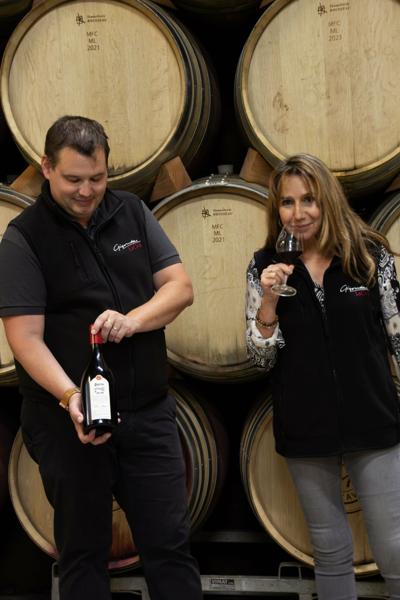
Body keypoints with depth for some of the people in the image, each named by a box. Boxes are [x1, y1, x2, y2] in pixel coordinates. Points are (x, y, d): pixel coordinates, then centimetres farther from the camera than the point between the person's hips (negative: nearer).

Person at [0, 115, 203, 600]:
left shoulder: (131, 212, 6)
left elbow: (180, 286, 3)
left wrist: (132, 320, -16)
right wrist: (71, 397, -29)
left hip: (148, 413, 3)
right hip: (68, 419, -3)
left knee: (170, 543, 7)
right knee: (84, 551, 10)